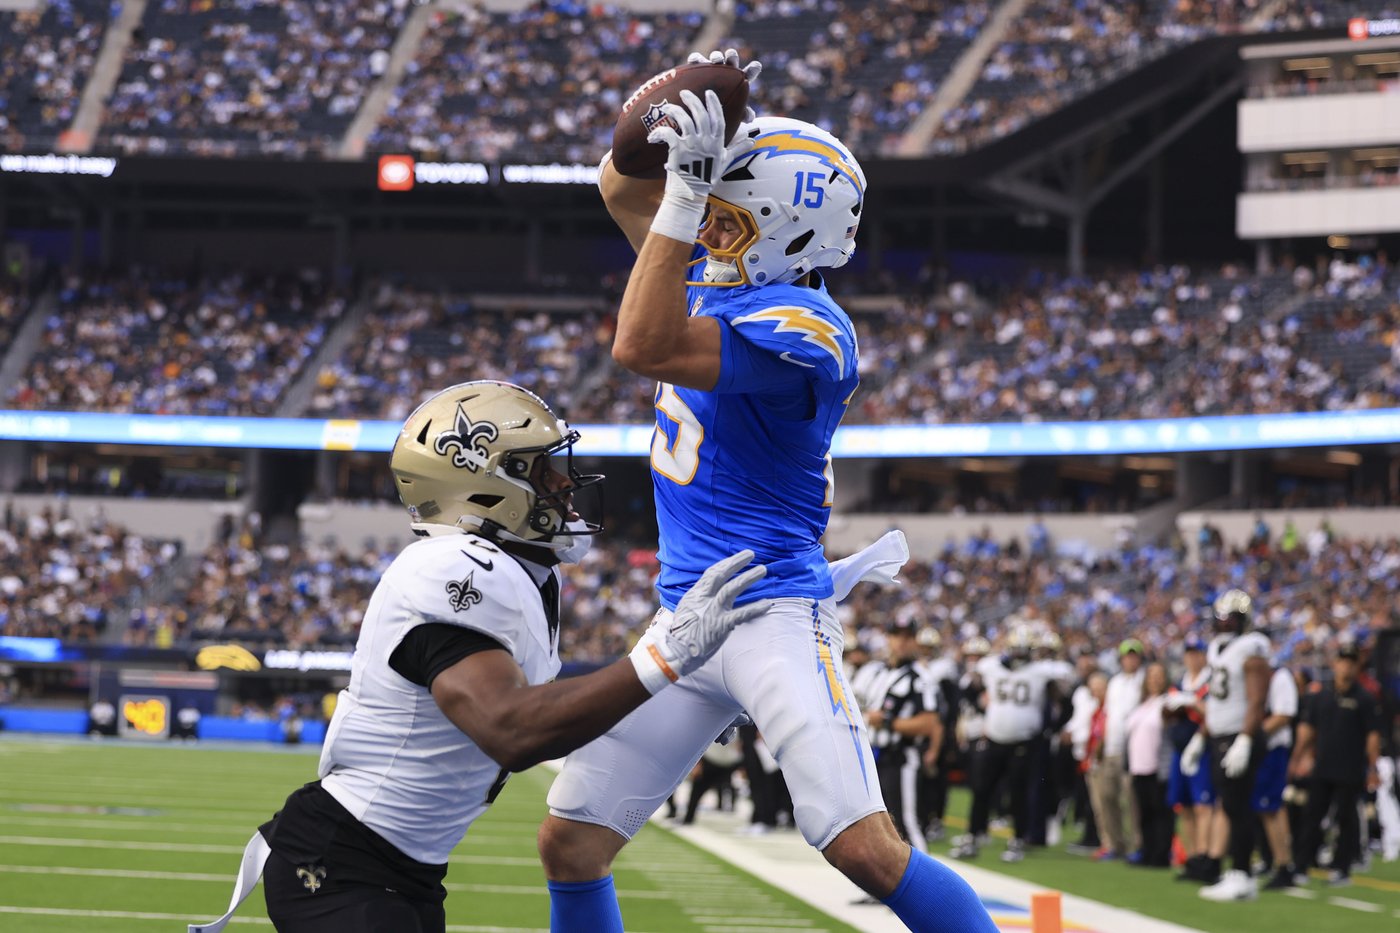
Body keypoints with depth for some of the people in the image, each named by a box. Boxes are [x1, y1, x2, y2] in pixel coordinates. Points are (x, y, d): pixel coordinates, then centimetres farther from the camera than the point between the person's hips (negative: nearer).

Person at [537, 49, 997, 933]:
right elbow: (622, 187, 21)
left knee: (867, 849, -21)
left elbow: (645, 347, -28)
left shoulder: (804, 328, -17)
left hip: (774, 611, -9)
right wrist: (683, 105, 2)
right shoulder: (716, 284, 10)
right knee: (570, 844, 7)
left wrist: (688, 189, -28)